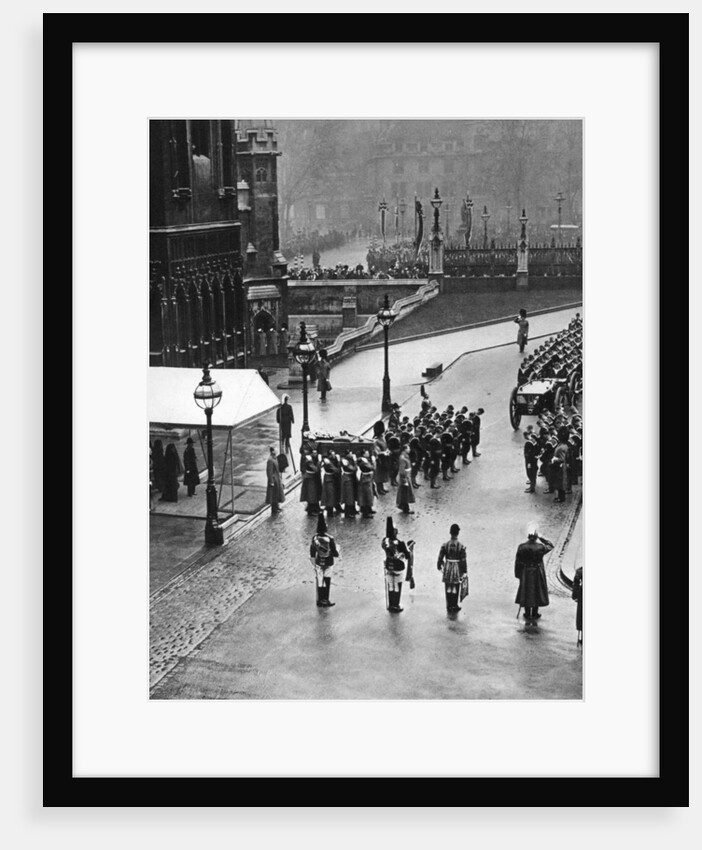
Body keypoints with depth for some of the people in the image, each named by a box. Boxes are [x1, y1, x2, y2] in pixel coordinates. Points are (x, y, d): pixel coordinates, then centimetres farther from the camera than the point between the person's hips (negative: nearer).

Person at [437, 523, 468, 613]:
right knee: (456, 588, 10)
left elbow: (440, 558, -3)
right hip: (457, 569, -2)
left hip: (447, 568, 2)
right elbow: (463, 560, -11)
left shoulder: (445, 545, -9)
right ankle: (454, 606, 17)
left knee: (448, 588, 12)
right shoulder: (461, 546, -14)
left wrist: (439, 567, 14)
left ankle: (449, 606, 20)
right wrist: (465, 572, -1)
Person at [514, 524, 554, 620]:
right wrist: (540, 538, -5)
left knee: (526, 592, 16)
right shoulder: (540, 547, -20)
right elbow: (550, 545, 2)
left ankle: (527, 614, 25)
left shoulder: (522, 547, -17)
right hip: (537, 574, -1)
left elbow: (517, 562, -9)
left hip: (525, 574, 1)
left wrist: (517, 574, 4)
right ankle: (534, 614, 24)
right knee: (537, 592, 16)